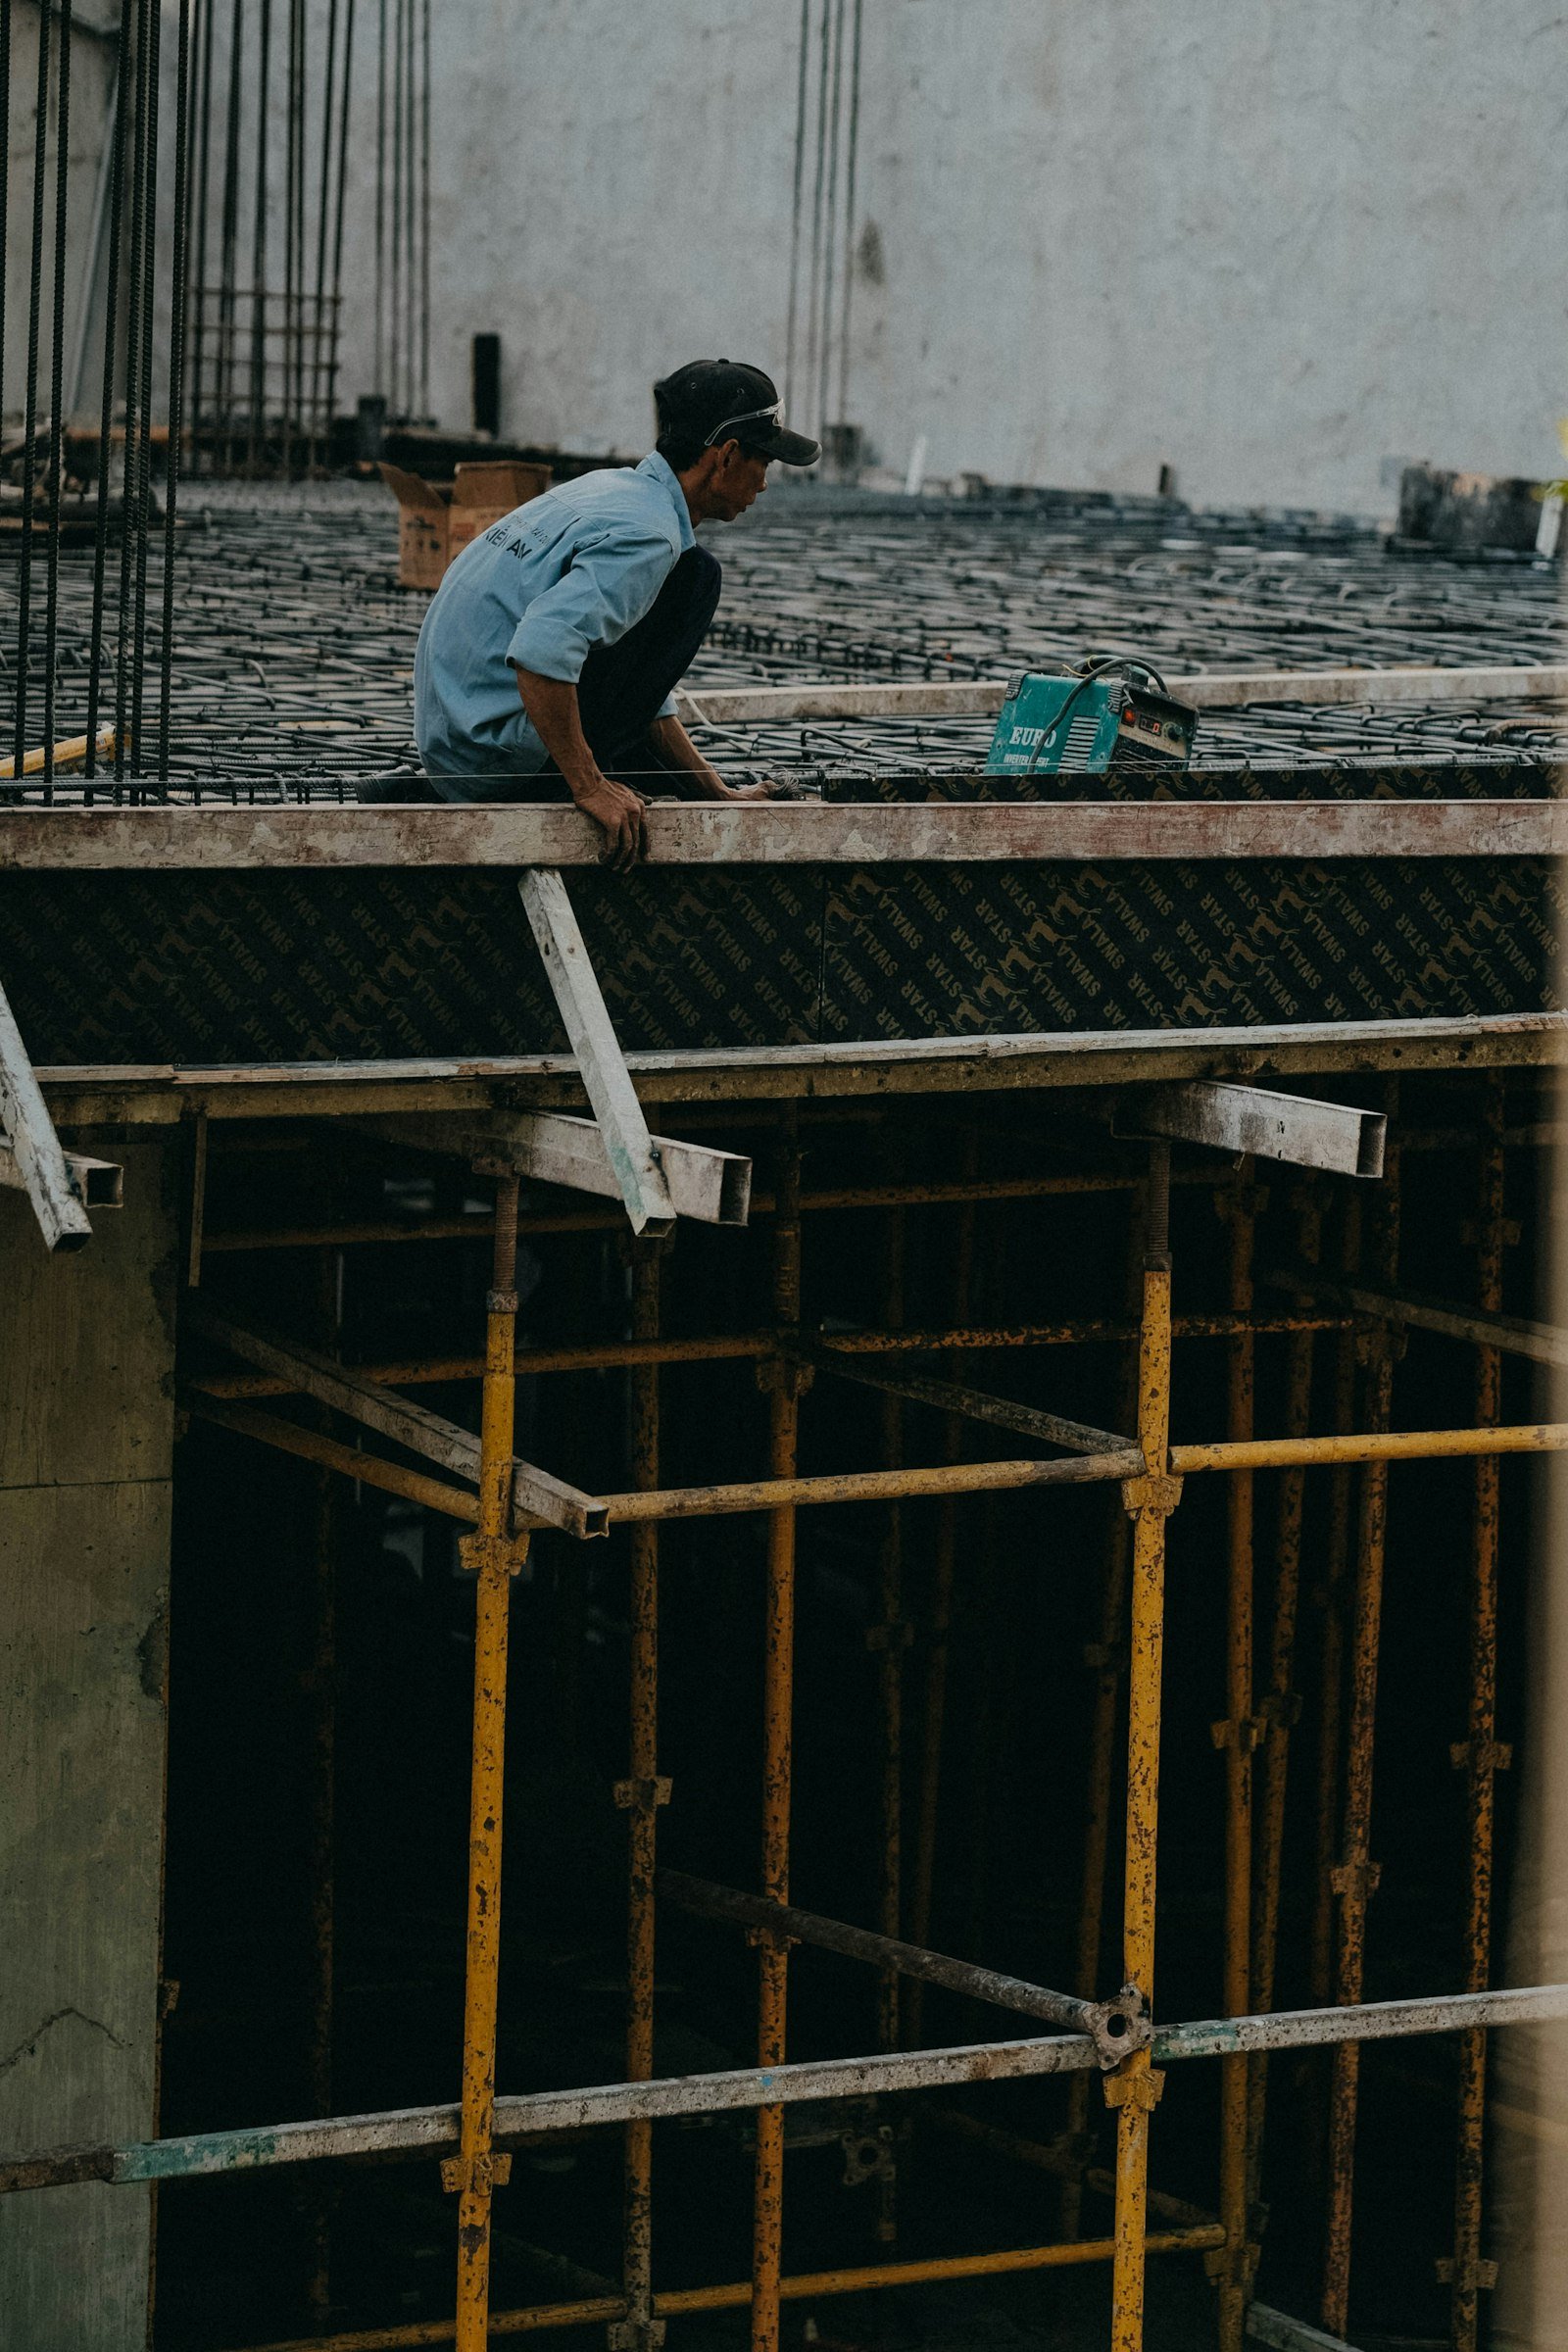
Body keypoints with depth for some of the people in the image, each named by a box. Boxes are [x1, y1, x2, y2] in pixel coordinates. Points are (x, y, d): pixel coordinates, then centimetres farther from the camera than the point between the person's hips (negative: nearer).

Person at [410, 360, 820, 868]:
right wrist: (588, 786, -25)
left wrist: (715, 793, 20)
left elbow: (639, 687, 22)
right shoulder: (648, 532, -18)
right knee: (695, 576, -6)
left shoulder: (613, 489, 15)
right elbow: (541, 651, -34)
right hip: (506, 761, -10)